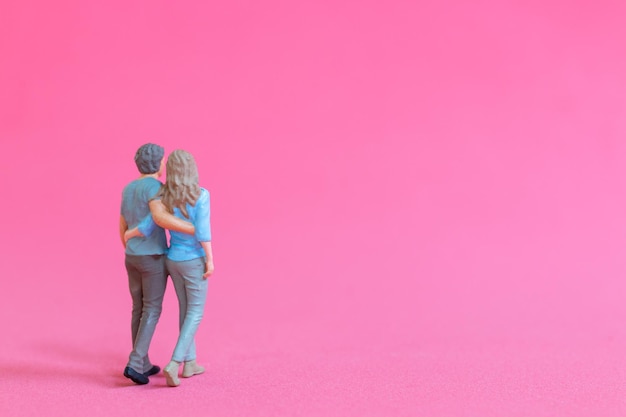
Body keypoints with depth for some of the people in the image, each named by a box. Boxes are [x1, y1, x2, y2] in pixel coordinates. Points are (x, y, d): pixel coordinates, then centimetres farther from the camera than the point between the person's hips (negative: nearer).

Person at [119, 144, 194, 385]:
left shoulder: (128, 189, 10)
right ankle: (135, 364, -7)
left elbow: (123, 229, 15)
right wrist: (197, 230, -28)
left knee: (139, 309, 15)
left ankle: (143, 365, 20)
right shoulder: (154, 186, -17)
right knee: (152, 312, -1)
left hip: (133, 257, 8)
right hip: (154, 258, -8)